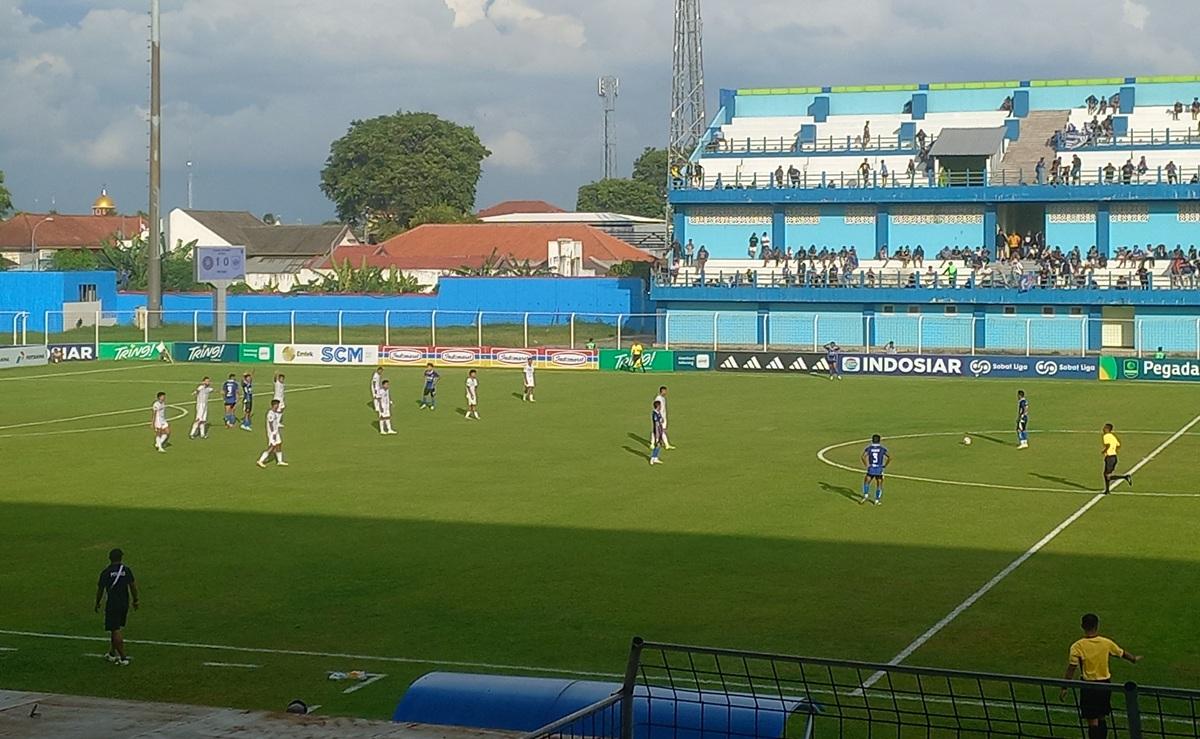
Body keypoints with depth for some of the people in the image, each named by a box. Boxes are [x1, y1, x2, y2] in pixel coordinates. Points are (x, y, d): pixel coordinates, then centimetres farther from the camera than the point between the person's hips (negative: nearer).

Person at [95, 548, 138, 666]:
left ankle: (123, 658, -5)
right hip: (124, 604, 4)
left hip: (112, 605, -4)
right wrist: (135, 601, 15)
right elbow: (133, 586, 2)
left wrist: (97, 604, 12)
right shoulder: (126, 570, -1)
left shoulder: (105, 572, -7)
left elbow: (100, 589, -2)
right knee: (117, 629, 20)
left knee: (116, 631, -2)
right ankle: (112, 653, 29)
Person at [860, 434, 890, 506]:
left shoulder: (869, 448, 3)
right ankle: (877, 500, 11)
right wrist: (885, 465, 3)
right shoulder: (883, 449, 2)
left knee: (866, 482, 16)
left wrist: (866, 465, -2)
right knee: (879, 485, 12)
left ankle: (866, 495, -5)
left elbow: (863, 456, -12)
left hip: (871, 469, 0)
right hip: (879, 470, 0)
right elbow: (889, 457, -7)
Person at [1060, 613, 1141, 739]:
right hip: (1105, 685, 3)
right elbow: (1123, 654, 13)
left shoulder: (1077, 647, -13)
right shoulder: (1106, 643, -4)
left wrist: (1064, 688, -8)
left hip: (1088, 686, -3)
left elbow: (1071, 669, -15)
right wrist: (1134, 659, 34)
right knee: (1102, 719, 18)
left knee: (1093, 722, 0)